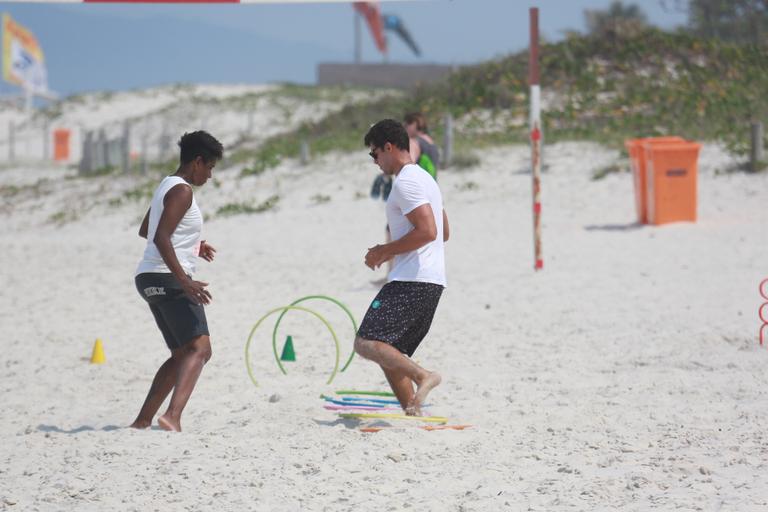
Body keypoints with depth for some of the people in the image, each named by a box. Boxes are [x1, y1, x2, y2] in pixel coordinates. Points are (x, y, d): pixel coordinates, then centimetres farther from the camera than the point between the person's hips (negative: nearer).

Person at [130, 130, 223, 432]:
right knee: (200, 348, -20)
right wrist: (184, 281, -27)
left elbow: (144, 231, 35)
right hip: (167, 278, -10)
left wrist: (193, 247, 36)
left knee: (182, 354, 19)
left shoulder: (167, 186, 21)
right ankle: (172, 416, -41)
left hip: (149, 279, 10)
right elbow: (160, 238, -21)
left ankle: (142, 421, 16)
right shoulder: (182, 191, -10)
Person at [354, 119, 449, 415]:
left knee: (367, 343, -16)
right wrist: (391, 252, 23)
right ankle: (412, 413, 7)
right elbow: (443, 233, 29)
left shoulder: (406, 182, -10)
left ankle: (423, 377, -29)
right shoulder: (424, 179, 22)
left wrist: (384, 251, -11)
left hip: (411, 281, -10)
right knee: (391, 353, 14)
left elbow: (427, 232, -22)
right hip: (432, 282, 10)